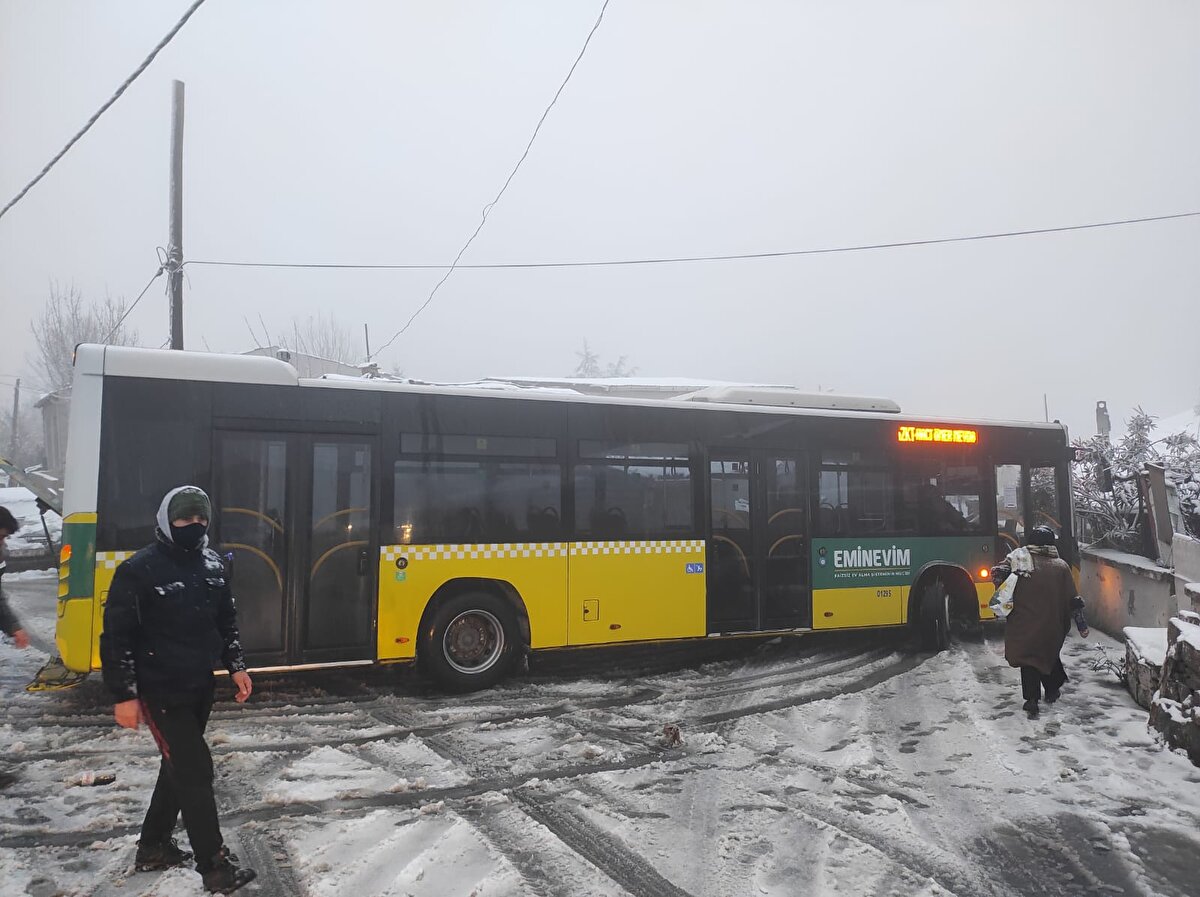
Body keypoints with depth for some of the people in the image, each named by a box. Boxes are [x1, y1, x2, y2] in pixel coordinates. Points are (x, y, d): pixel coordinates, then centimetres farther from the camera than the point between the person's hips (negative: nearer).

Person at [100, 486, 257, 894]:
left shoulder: (213, 565, 5)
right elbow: (116, 635, -13)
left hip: (200, 686, 7)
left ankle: (154, 848, 35)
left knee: (179, 767, 17)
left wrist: (235, 666, 9)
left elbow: (227, 620, 16)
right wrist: (124, 695, -14)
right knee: (194, 770, -6)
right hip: (160, 690, -7)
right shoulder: (139, 570, -15)